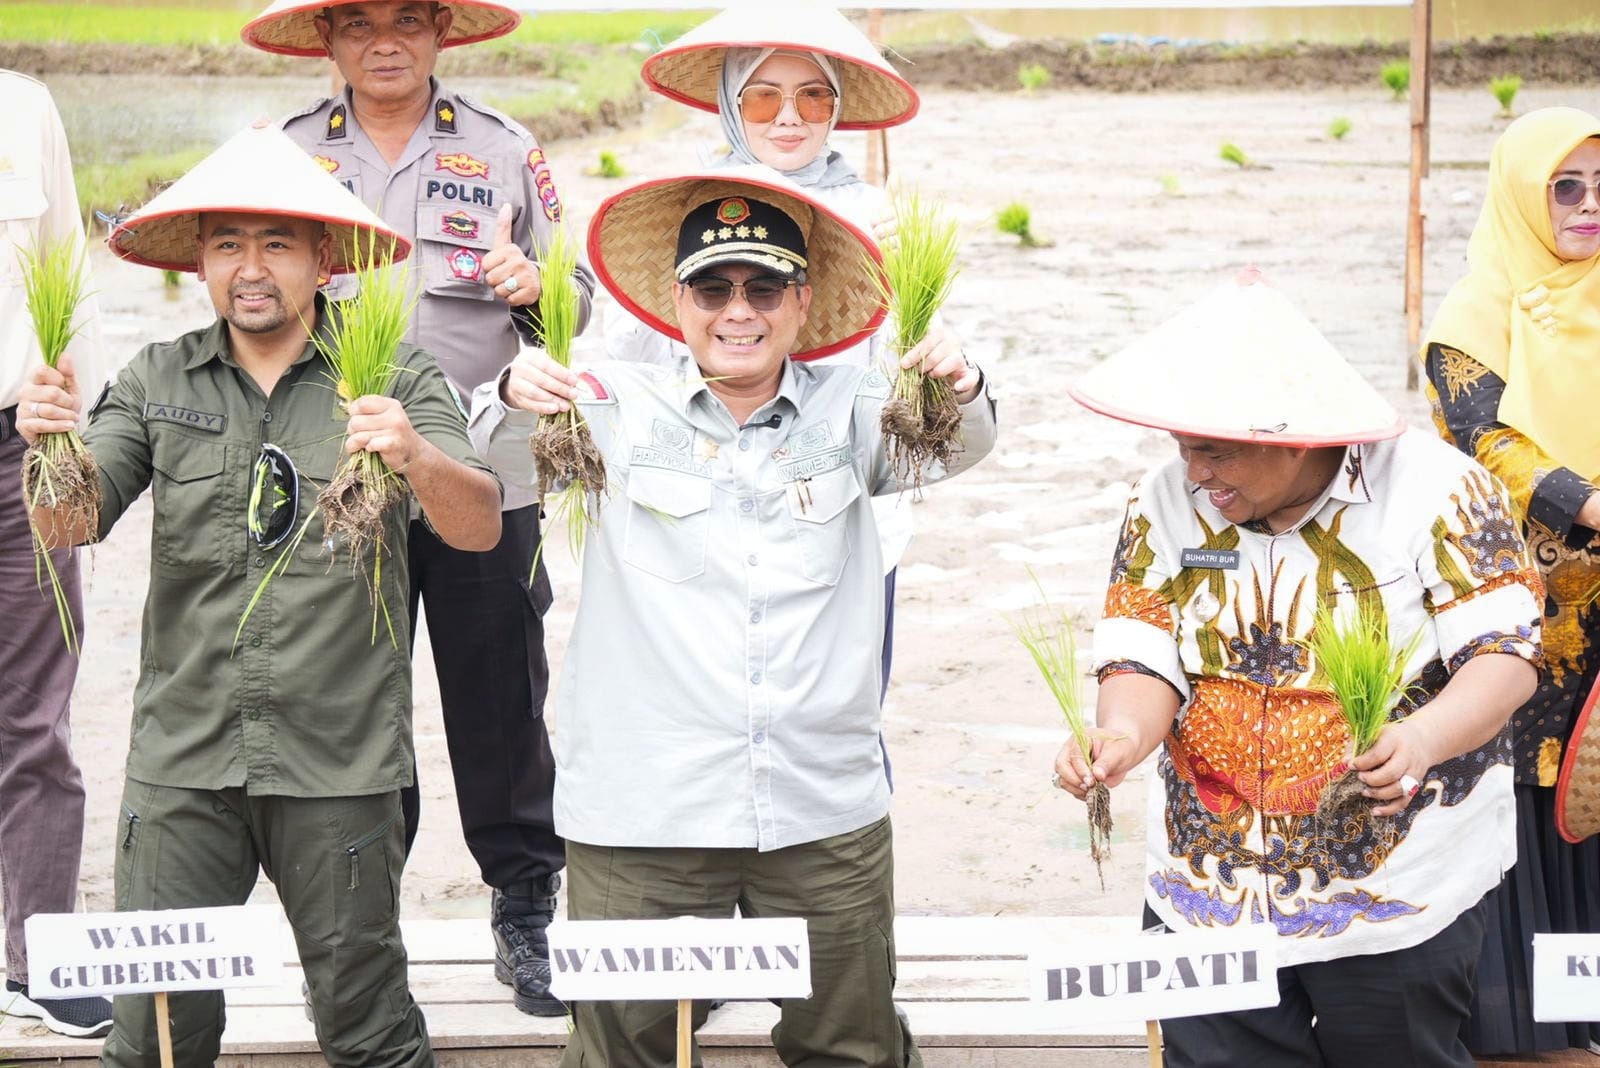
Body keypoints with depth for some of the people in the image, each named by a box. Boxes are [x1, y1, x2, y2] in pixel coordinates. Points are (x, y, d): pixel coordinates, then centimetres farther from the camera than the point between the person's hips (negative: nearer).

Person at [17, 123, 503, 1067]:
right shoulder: (158, 381, 7)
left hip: (338, 761, -2)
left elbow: (480, 527, -9)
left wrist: (416, 455, -30)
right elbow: (67, 526, -1)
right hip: (182, 761, 2)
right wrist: (51, 444, -22)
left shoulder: (390, 376, 0)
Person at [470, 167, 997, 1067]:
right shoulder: (623, 409, 3)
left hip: (828, 816, 2)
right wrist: (520, 398, -31)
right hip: (641, 820, -1)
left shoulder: (847, 409, 6)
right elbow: (509, 455, -9)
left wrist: (958, 393, -31)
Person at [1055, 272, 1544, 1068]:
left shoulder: (1435, 492, -13)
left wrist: (1425, 737, -34)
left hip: (1399, 900, -3)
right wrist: (1123, 733, -28)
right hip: (1211, 890, 3)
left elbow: (1505, 652, -14)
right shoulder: (1166, 505, -1)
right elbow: (1144, 657, -4)